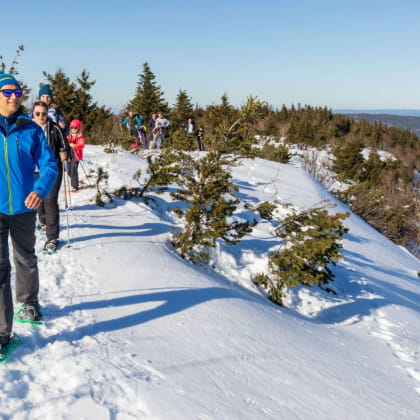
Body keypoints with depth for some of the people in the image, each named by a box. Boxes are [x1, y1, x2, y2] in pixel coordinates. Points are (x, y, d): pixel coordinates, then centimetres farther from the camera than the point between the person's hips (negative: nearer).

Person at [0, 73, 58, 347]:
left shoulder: (31, 129, -3)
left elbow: (49, 165, -4)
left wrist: (41, 191, -22)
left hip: (24, 208, 1)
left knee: (26, 260, 19)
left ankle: (29, 303, 43)